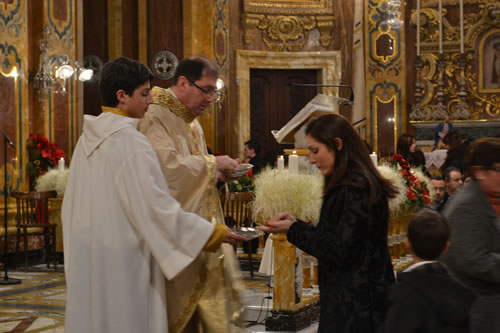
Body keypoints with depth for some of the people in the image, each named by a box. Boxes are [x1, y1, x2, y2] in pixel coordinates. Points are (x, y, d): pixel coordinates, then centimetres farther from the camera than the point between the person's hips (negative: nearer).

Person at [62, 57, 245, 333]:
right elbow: (157, 206, -20)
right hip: (121, 258, -8)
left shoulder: (88, 138, 7)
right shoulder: (131, 141, -18)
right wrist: (212, 234, -13)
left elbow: (73, 204, 13)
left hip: (87, 258, 8)